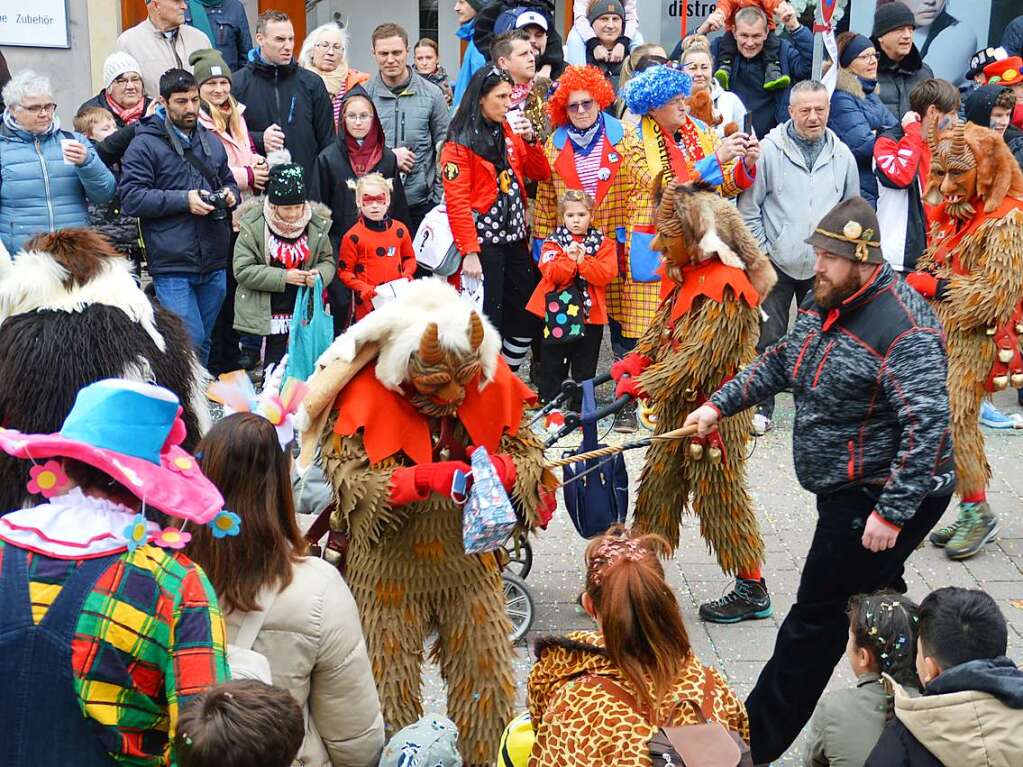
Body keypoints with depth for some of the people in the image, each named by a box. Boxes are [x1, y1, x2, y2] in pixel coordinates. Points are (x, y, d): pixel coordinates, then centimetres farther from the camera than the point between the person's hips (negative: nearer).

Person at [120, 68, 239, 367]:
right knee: (190, 340, -10)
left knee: (204, 341, 14)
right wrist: (184, 200, -18)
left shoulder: (211, 141, 16)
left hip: (214, 263, 6)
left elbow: (229, 180, 29)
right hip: (173, 266, -6)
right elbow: (131, 198, -12)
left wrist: (230, 194, 4)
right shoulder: (145, 144, -5)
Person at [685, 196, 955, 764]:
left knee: (817, 617, -1)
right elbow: (781, 362, 18)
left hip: (884, 497, -10)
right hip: (847, 488, 10)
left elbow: (928, 425, -29)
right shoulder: (828, 302, 5)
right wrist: (720, 404, 8)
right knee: (874, 600, 22)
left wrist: (892, 512, -29)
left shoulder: (902, 329, -25)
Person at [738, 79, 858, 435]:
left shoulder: (842, 155, 6)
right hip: (777, 263, -3)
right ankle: (761, 407, 10)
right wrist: (760, 252, -5)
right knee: (768, 338, 0)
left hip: (823, 266, 3)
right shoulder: (769, 150, -5)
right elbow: (749, 206, -3)